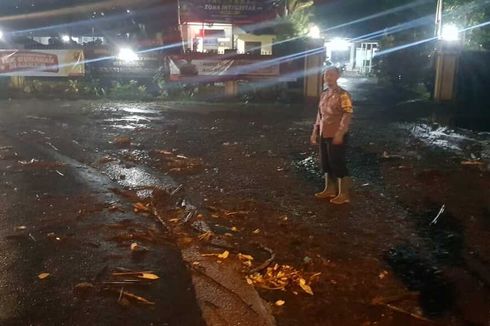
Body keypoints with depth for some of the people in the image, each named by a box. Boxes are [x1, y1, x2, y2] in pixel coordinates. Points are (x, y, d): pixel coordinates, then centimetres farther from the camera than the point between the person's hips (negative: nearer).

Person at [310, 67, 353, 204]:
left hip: (336, 135, -8)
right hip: (324, 134, 8)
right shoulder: (324, 94, 12)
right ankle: (330, 189, 27)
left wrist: (340, 133, -23)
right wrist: (315, 131, 16)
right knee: (326, 163, 14)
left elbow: (347, 115, -17)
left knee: (338, 163, -3)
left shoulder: (343, 95, -12)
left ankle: (344, 194, 7)